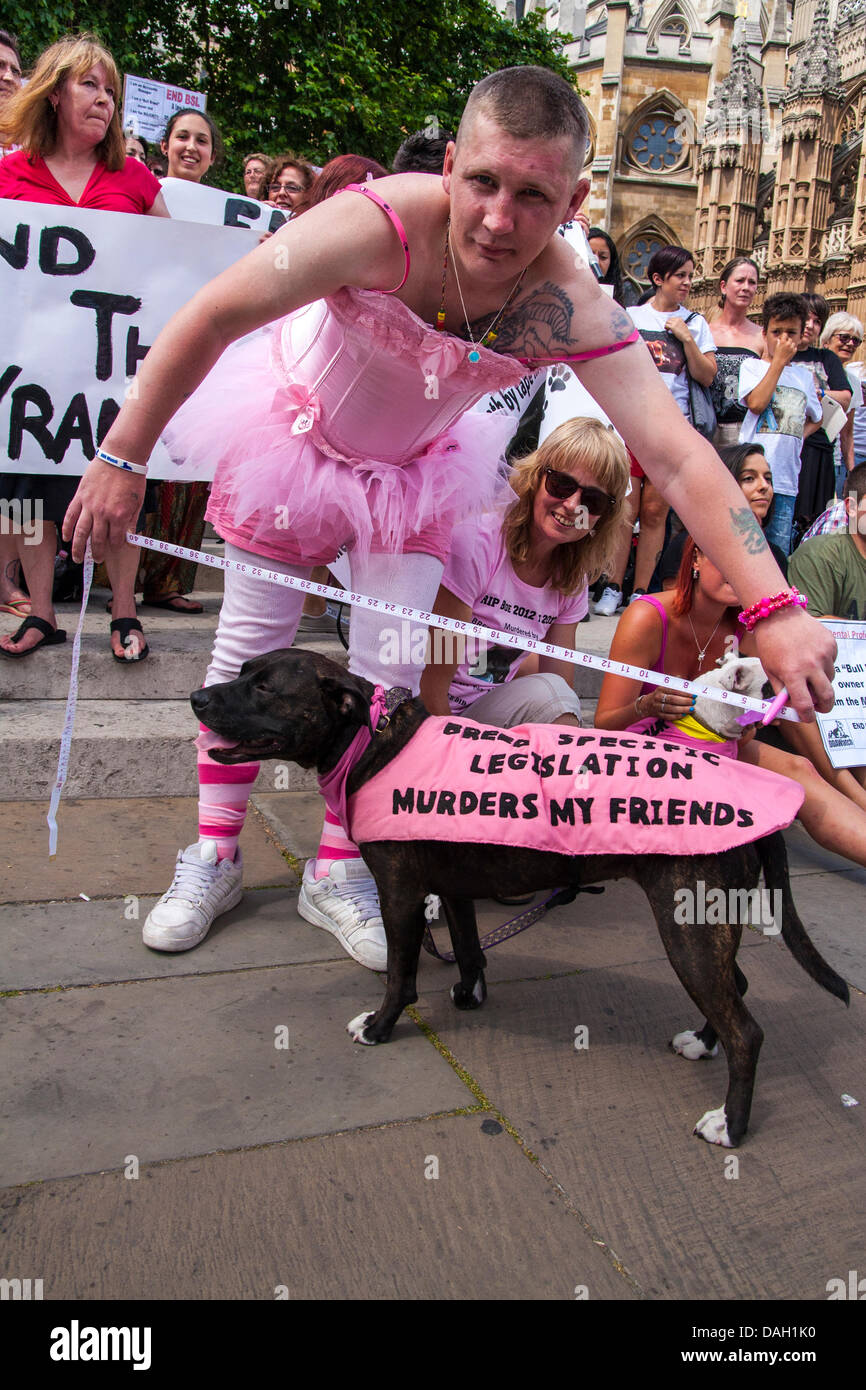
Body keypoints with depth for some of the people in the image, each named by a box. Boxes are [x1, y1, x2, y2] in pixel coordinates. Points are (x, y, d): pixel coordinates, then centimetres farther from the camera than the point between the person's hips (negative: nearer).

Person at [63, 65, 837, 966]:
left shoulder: (572, 311, -28)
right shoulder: (381, 224, -35)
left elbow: (679, 460, -33)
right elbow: (210, 319, -27)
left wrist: (774, 608, -43)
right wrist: (124, 459, -24)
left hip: (415, 469, 2)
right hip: (300, 433, -1)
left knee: (390, 677, -1)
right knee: (249, 653, 3)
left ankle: (341, 870, 20)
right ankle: (213, 856, 22)